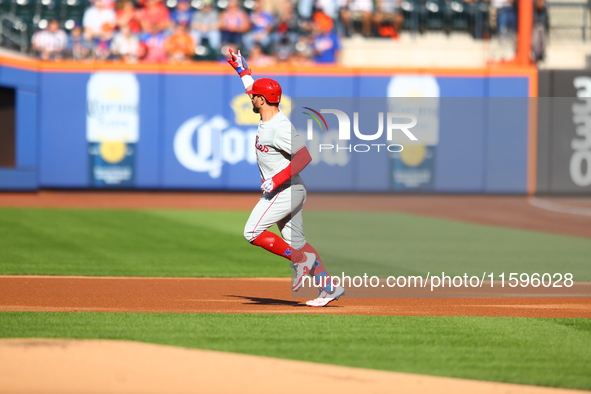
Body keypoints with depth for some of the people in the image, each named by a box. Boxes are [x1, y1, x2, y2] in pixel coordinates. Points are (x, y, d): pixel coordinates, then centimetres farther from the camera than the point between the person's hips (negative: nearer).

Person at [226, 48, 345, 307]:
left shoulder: (281, 128, -21)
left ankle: (300, 260, -7)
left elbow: (305, 157, -28)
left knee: (252, 232, -10)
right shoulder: (269, 118, 9)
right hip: (284, 191, 10)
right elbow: (254, 89, 29)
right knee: (294, 241, 10)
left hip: (285, 190, -10)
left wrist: (277, 180, -28)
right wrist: (241, 68, 30)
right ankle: (329, 287, 8)